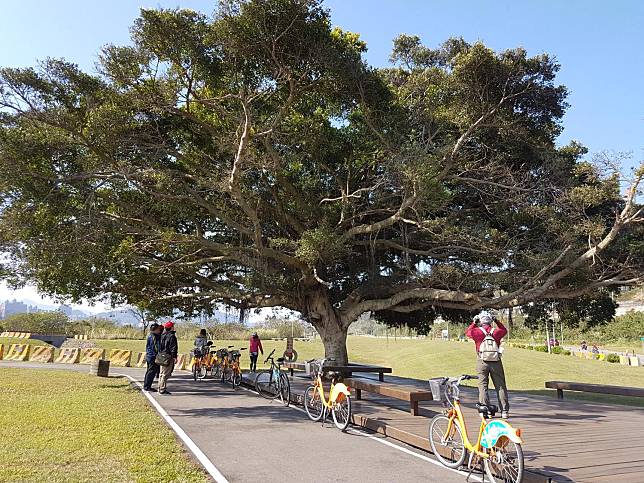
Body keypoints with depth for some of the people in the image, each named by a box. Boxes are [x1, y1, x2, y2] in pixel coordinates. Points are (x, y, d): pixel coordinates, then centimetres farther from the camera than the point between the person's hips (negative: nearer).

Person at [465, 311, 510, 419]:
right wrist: (497, 321, 24)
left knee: (483, 386, 5)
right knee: (500, 386, 8)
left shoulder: (477, 332, -3)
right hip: (496, 362, 1)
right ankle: (504, 411, 10)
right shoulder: (496, 332, 1)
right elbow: (504, 330, 23)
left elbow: (468, 332, 17)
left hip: (482, 362, -1)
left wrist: (474, 322, 22)